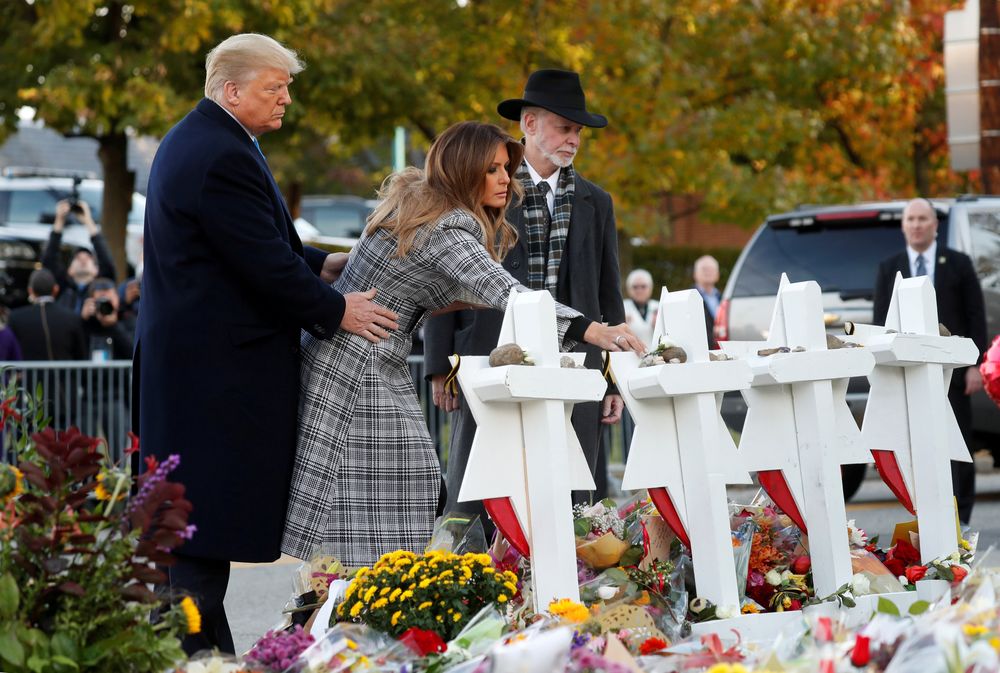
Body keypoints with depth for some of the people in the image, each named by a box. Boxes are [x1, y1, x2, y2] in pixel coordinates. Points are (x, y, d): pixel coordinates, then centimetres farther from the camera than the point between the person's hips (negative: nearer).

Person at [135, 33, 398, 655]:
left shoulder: (195, 142, 16)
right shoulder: (222, 158, -19)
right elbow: (264, 263, -20)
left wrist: (320, 266, 13)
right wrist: (336, 310, -8)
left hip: (188, 358, 11)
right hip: (219, 365, -11)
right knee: (211, 517, -8)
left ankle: (209, 651, 16)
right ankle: (192, 649, -7)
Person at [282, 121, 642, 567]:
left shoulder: (415, 199, 9)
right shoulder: (445, 228, -21)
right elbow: (506, 294, -35)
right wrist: (592, 331, -43)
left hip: (380, 369, 10)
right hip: (353, 369, -10)